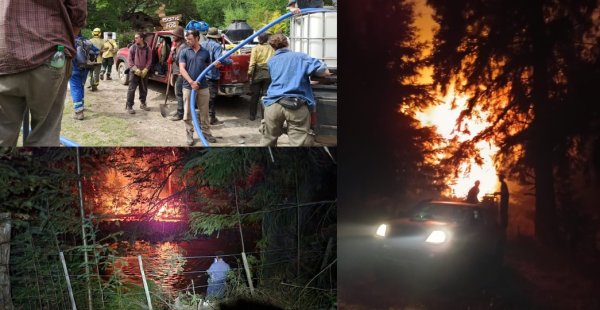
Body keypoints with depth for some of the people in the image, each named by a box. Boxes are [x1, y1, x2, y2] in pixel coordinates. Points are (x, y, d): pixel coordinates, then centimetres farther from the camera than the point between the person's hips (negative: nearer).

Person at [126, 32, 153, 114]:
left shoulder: (147, 49, 1)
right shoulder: (132, 48, -2)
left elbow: (149, 60, 2)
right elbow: (130, 60, -3)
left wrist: (145, 69, -10)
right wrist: (135, 69, -13)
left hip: (144, 72, 2)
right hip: (134, 71, -2)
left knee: (144, 89, 12)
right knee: (131, 89, -7)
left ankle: (142, 104, 29)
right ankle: (129, 106, -4)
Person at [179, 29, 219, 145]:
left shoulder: (205, 52, 7)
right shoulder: (184, 52, 1)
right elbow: (182, 69, -7)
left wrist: (215, 65, -5)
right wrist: (191, 82, -20)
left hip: (203, 87, 2)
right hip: (188, 87, -2)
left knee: (204, 112, 9)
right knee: (188, 113, 3)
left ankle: (206, 132, 21)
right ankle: (189, 135, 12)